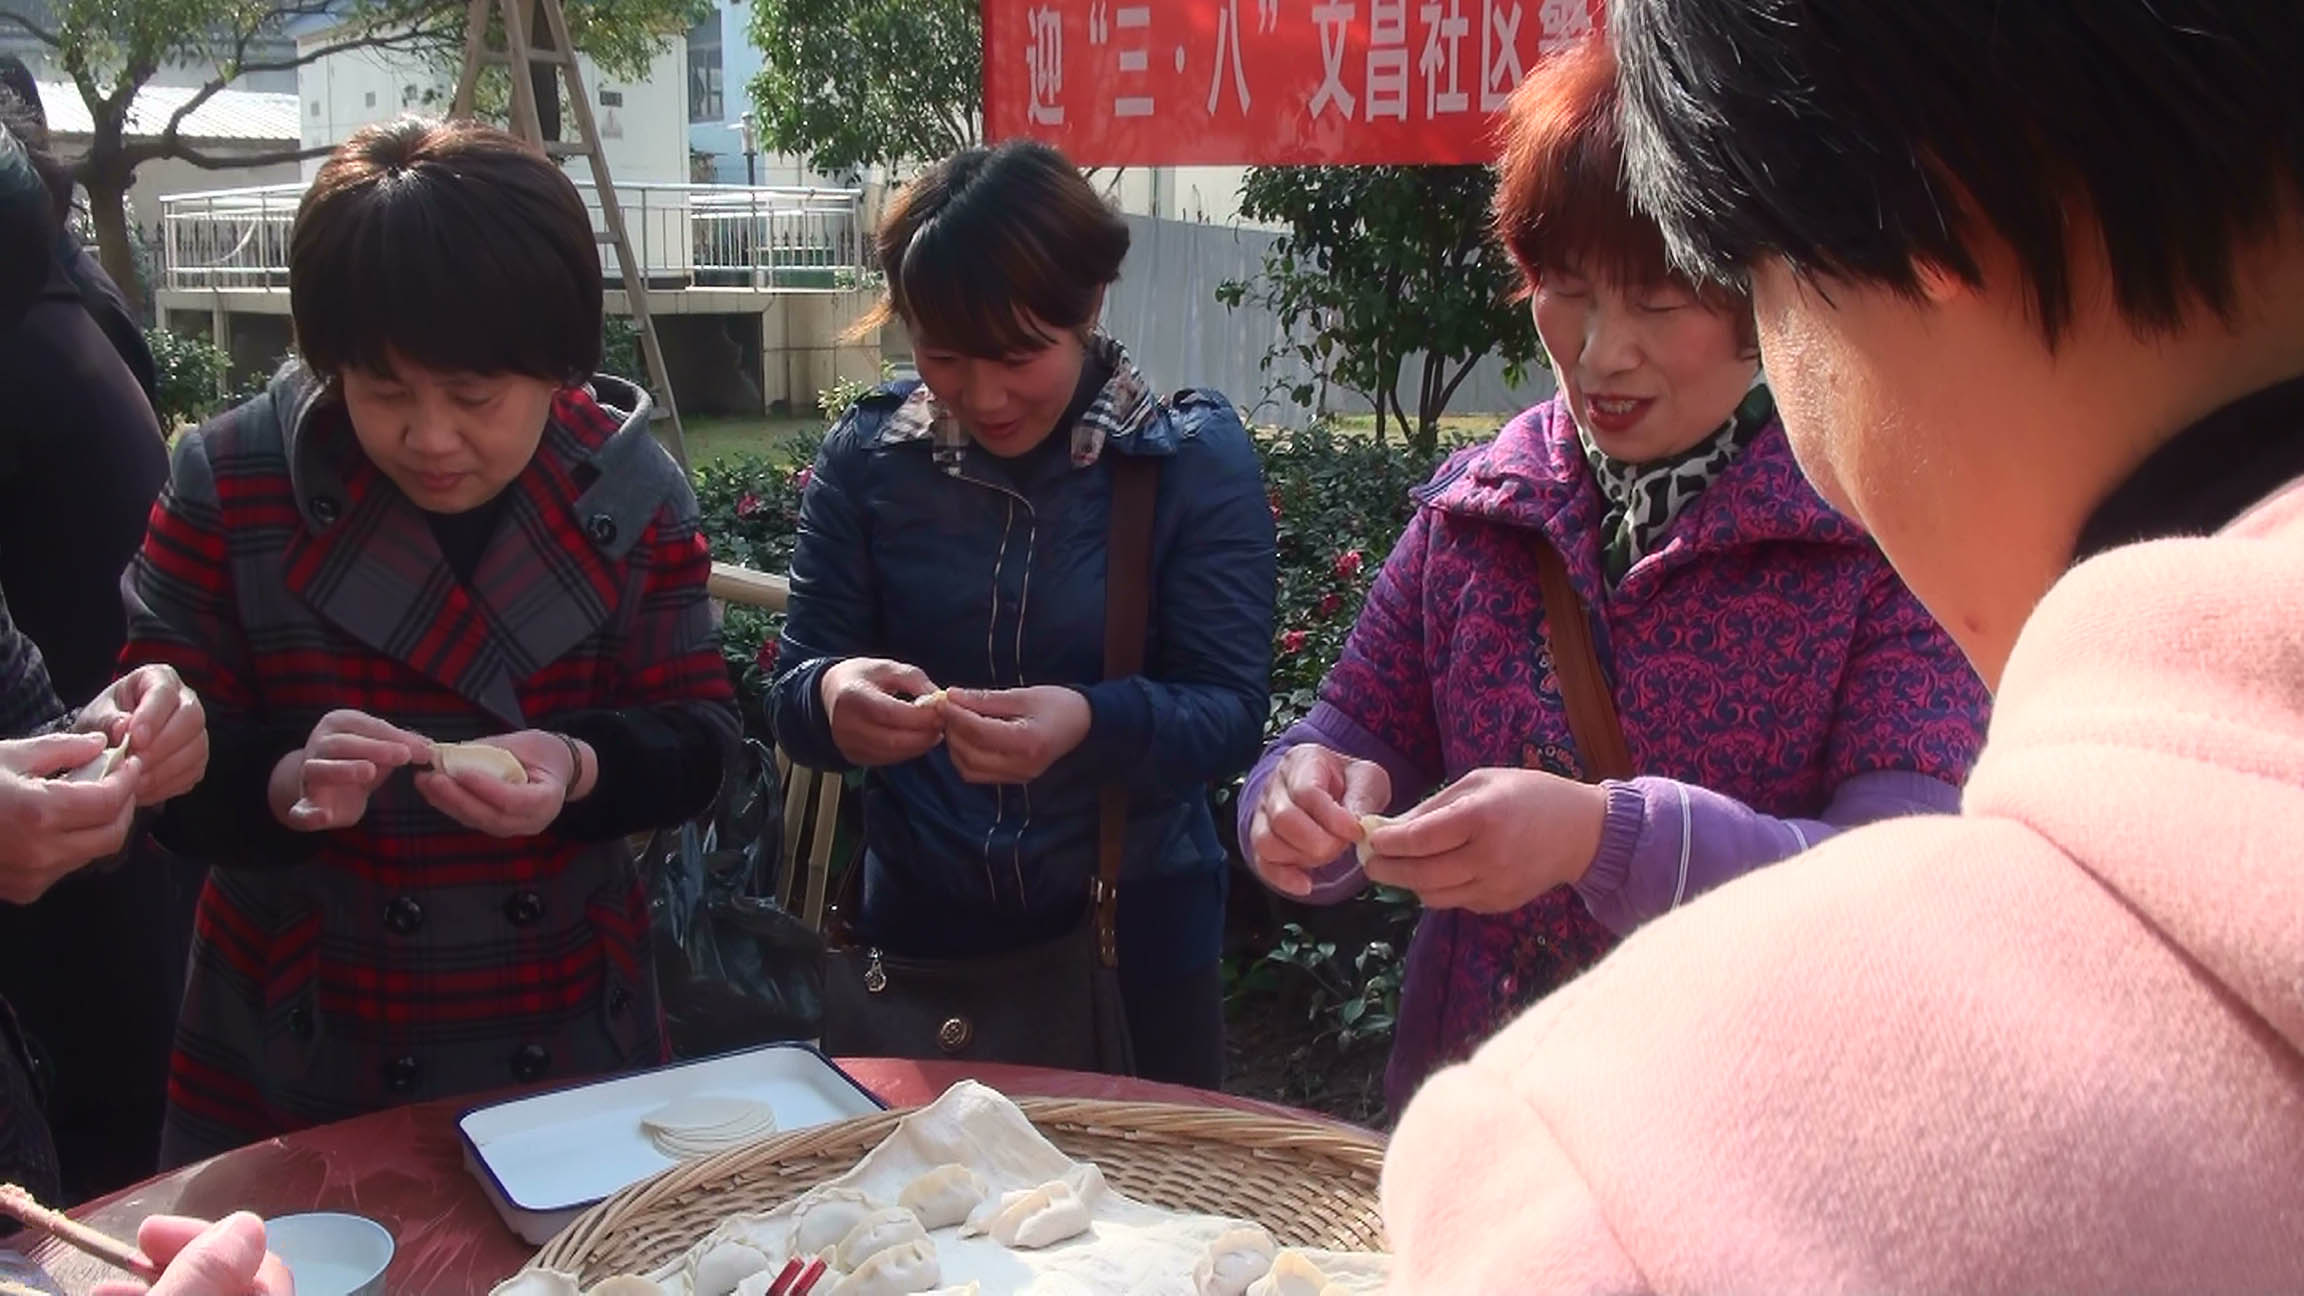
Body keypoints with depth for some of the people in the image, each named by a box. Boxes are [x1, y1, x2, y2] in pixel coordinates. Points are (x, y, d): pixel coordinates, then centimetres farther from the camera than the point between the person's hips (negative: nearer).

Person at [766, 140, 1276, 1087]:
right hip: (916, 928, 2)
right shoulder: (867, 455, -2)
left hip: (1133, 934, -1)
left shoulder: (1195, 457, -8)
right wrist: (833, 697, -26)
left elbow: (1232, 714, -13)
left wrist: (1093, 725, -33)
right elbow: (791, 694, -3)